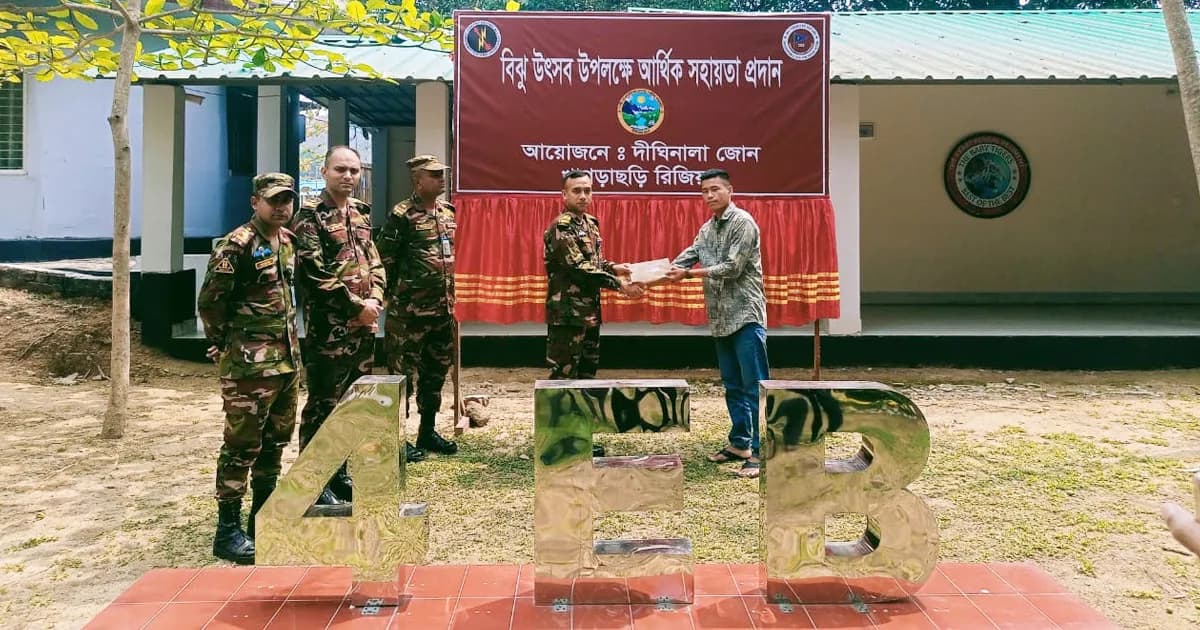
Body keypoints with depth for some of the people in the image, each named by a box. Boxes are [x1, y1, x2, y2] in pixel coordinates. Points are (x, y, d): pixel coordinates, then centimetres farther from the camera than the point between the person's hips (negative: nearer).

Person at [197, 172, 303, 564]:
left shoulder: (288, 241, 11)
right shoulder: (237, 245, -15)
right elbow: (209, 301, -14)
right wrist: (224, 344, -4)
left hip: (287, 358, 9)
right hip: (250, 365, -8)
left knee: (275, 440, 16)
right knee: (241, 445, -3)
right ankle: (228, 531, 6)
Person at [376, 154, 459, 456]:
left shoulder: (449, 212, 10)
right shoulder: (402, 216, -11)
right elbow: (384, 260, -10)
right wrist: (397, 296, -5)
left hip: (444, 309, 7)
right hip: (410, 310, -7)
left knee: (436, 372, 14)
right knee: (402, 373, 0)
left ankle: (427, 431, 26)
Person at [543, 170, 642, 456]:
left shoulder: (590, 223, 14)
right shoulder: (561, 227, -14)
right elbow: (579, 268, -22)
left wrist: (613, 268, 8)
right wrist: (618, 284, -20)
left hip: (590, 312, 9)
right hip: (567, 314, -9)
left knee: (585, 375, 14)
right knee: (564, 376, -4)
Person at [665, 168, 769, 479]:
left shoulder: (743, 222, -9)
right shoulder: (707, 228, 15)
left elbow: (733, 268, -16)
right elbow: (687, 257, 8)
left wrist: (689, 274, -13)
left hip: (746, 315, -8)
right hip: (721, 318, 8)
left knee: (754, 386, -7)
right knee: (733, 385, 13)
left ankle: (760, 451, -6)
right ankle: (739, 443, 22)